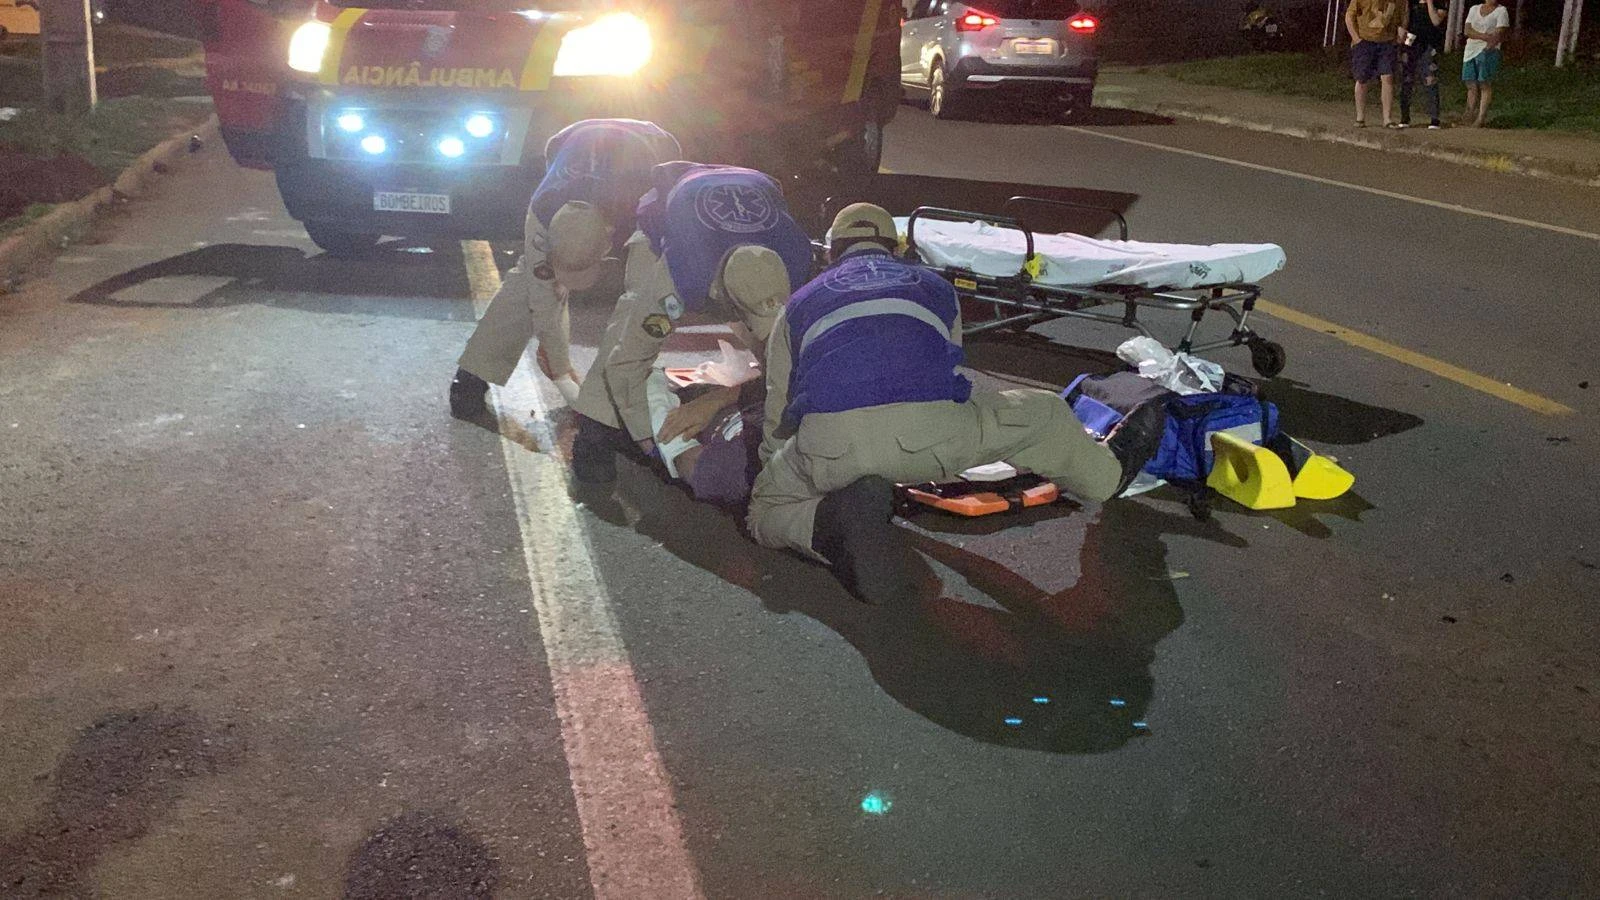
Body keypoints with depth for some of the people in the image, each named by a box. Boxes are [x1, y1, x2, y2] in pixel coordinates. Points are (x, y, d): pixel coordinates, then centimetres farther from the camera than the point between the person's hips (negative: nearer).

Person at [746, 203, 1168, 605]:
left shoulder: (800, 303, 31)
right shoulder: (935, 287, 34)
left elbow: (778, 412, 32)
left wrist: (777, 467, 51)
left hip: (830, 449, 0)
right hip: (931, 434, 1)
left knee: (766, 511, 24)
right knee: (1044, 414, 25)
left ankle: (829, 525, -7)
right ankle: (1108, 473, 49)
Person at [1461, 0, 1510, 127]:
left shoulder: (1501, 11, 6)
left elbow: (1500, 34, -5)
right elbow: (1468, 31, 4)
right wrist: (1485, 36, -11)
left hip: (1488, 51, -4)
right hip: (1470, 50, 4)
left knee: (1485, 84, -10)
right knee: (1471, 85, 1)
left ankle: (1481, 117, -13)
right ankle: (1470, 116, 3)